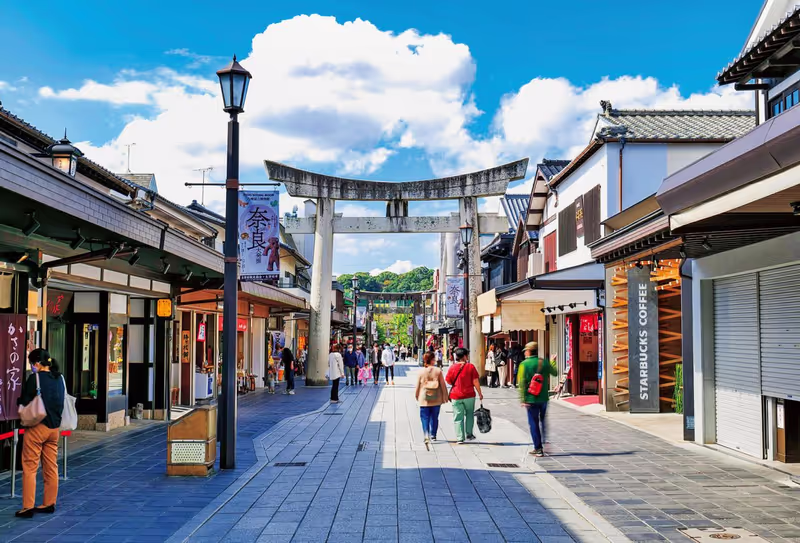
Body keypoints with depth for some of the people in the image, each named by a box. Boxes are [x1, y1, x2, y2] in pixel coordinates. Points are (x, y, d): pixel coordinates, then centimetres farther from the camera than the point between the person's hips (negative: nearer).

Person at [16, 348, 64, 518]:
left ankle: (28, 507, 0)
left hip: (37, 427, -6)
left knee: (30, 468, 0)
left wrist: (18, 401, 11)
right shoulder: (59, 378, 7)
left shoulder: (35, 378, -12)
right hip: (54, 427, 6)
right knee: (51, 467, 11)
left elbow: (24, 402, -9)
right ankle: (49, 504, 18)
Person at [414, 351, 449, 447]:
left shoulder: (421, 372, -6)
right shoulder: (438, 371, -7)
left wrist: (417, 396, 18)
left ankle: (426, 436, -15)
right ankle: (433, 435, 25)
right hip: (436, 399, 1)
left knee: (425, 418, 1)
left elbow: (418, 386, 2)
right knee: (434, 418, 16)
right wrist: (445, 397, 7)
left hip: (424, 399, -1)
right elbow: (443, 385, -3)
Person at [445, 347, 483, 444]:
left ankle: (460, 438, 2)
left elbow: (448, 381, 3)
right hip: (469, 395, 0)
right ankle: (469, 434, 24)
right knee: (469, 415, 19)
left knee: (458, 418, 4)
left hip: (456, 396, 0)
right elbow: (475, 382, -7)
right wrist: (480, 393, 4)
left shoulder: (452, 368, -3)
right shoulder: (470, 367, -7)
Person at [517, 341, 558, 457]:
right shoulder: (544, 363, 1)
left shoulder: (524, 364, -9)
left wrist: (523, 399, -12)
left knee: (533, 423, 3)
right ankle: (545, 446, 21)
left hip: (531, 399, -4)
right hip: (544, 398, 4)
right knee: (543, 422, 18)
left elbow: (522, 382, -14)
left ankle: (538, 448, 2)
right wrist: (553, 362, 37)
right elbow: (555, 373, 18)